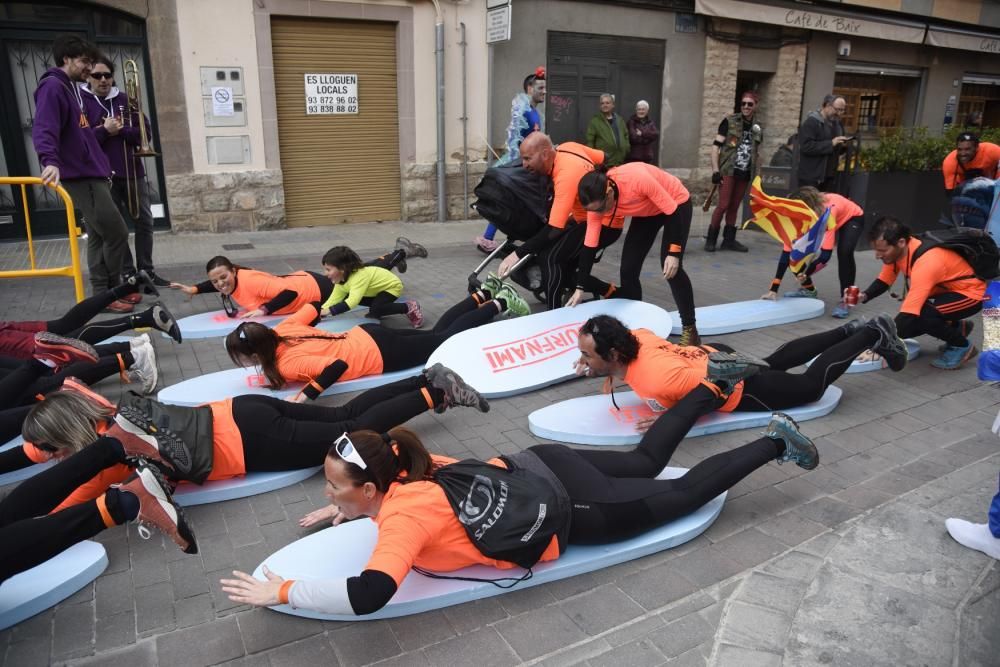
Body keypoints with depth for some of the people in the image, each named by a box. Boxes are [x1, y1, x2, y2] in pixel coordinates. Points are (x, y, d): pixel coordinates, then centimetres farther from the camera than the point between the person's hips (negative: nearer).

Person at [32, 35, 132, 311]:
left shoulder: (72, 88, 18)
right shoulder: (52, 87, -12)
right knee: (117, 234, -9)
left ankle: (104, 290, 20)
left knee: (99, 236, 12)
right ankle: (107, 293, 2)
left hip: (91, 174, 10)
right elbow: (43, 129, -25)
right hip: (79, 177, -10)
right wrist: (50, 161, -40)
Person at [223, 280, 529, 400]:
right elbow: (312, 307, 8)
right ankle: (484, 293, 32)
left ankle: (500, 303, 20)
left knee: (447, 341, 10)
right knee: (438, 333, 23)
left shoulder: (288, 364, -27)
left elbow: (338, 365, -37)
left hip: (381, 353, -7)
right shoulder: (280, 333, -3)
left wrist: (306, 396, -38)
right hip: (368, 336, 7)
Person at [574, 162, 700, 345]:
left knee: (670, 268, -17)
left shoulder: (638, 179, -41)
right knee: (628, 269, -3)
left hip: (676, 204, -5)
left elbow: (672, 212, -28)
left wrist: (673, 252, -32)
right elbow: (590, 245, -16)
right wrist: (580, 287, -14)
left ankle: (689, 329, -1)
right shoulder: (597, 200, -23)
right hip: (646, 213, 5)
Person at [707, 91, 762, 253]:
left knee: (734, 207, 9)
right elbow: (716, 145, -7)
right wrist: (715, 170, -14)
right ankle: (711, 239, 0)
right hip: (728, 171, -5)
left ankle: (729, 240, 16)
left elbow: (756, 153, 20)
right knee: (723, 205, -10)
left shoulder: (757, 128, 11)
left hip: (745, 173, 5)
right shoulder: (729, 121, -3)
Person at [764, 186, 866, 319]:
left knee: (844, 252, -31)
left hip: (852, 218, -5)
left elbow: (826, 254, -45)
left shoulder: (827, 212, -45)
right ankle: (808, 288, 13)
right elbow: (787, 251, -29)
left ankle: (845, 300, -18)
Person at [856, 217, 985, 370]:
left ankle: (962, 346, -6)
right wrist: (864, 296, -20)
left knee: (918, 315, -31)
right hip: (946, 289, 8)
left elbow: (908, 314, -44)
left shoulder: (926, 263, -39)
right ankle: (957, 327, 22)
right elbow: (883, 281, 1)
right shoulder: (898, 249, -15)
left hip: (970, 293, -8)